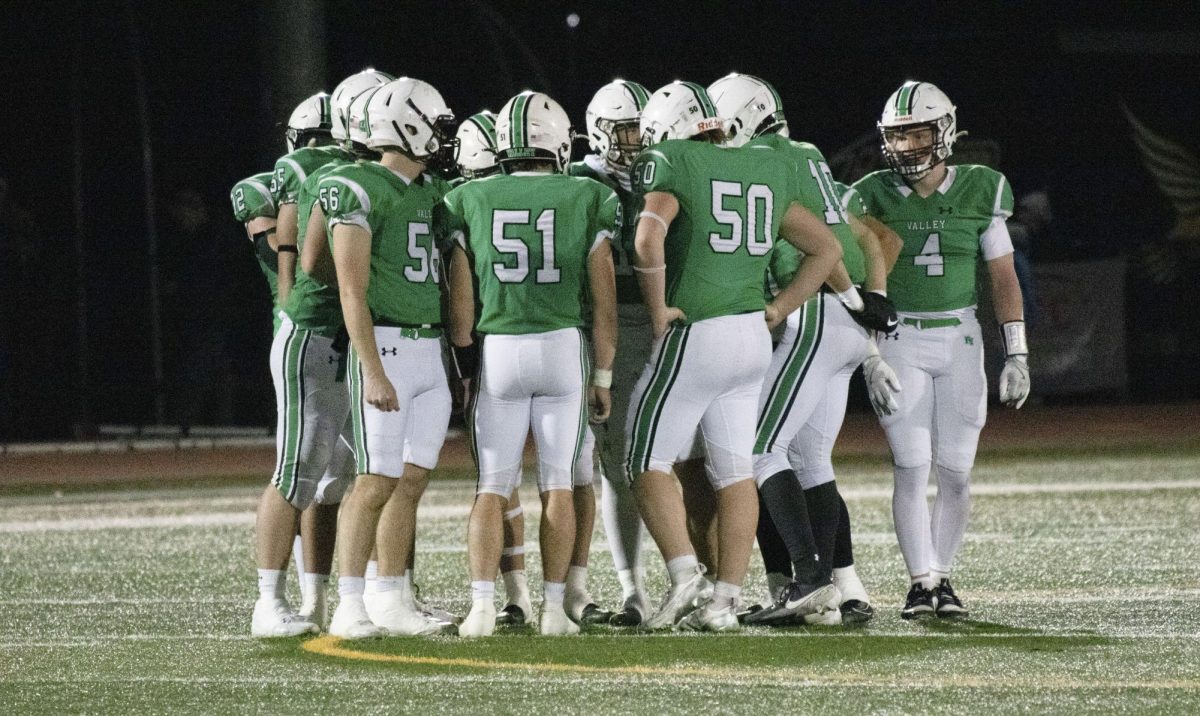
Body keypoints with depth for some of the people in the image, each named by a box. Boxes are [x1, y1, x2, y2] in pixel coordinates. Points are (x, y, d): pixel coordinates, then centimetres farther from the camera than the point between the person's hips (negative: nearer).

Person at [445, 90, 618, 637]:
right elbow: (603, 300, 2)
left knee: (492, 488, 5)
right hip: (563, 346, -1)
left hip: (496, 349, 1)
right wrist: (603, 376, 9)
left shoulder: (469, 201, 4)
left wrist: (467, 368, 13)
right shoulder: (588, 201, 2)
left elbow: (461, 298, 4)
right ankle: (554, 607, 3)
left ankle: (483, 606, -7)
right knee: (558, 484, 6)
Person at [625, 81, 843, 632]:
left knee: (649, 461, 3)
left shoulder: (671, 166, -6)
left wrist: (658, 309, -13)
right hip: (752, 338, 6)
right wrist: (778, 310, 17)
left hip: (695, 337, -6)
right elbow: (826, 248, 19)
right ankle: (724, 601, 7)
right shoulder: (767, 171, 14)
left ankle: (684, 575, -10)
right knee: (733, 470, 9)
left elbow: (649, 239, -24)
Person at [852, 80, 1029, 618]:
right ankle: (921, 582, -3)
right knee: (911, 469, -8)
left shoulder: (979, 191, 0)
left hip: (960, 340, 1)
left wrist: (1016, 355, 0)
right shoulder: (876, 197, -2)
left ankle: (943, 578, 13)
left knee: (955, 472, 0)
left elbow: (1003, 278, 4)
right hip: (900, 342, -1)